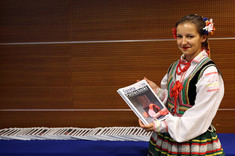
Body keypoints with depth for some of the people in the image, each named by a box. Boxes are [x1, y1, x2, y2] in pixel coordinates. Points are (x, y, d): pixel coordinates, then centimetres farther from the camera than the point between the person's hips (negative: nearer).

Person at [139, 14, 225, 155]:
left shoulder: (210, 73, -15)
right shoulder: (174, 67, 6)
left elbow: (198, 117, -18)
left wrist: (160, 126, -20)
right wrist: (155, 90, -4)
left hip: (195, 142, -6)